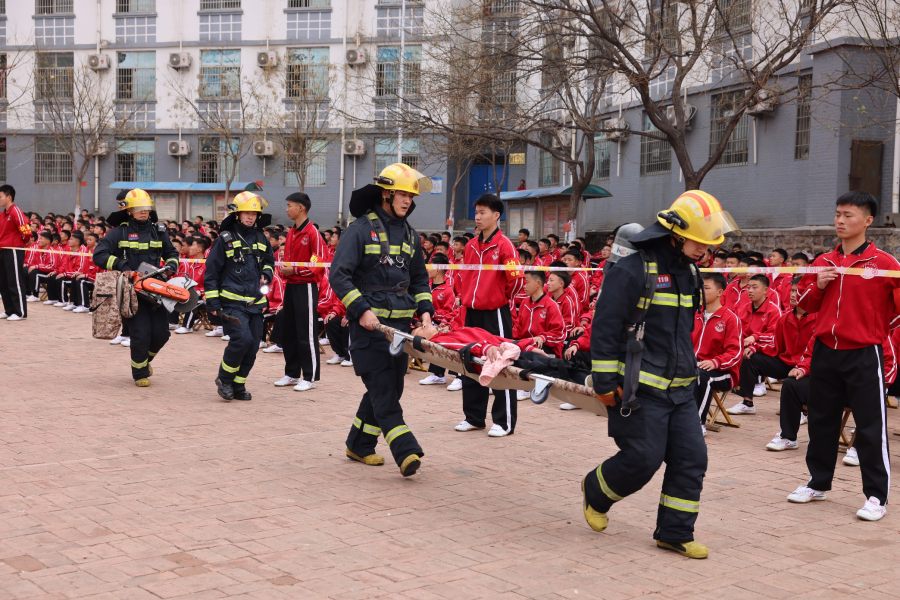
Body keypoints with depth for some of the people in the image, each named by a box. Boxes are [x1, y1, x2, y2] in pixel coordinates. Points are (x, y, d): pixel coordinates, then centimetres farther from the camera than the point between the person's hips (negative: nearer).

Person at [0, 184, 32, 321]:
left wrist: (26, 240, -7)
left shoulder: (15, 211, -14)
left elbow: (25, 227, -21)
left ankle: (20, 312, 0)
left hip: (14, 251, -9)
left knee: (15, 282, -5)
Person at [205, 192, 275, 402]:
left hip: (256, 302, 6)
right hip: (232, 301, -6)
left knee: (252, 346, 4)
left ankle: (238, 385, 19)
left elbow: (269, 262, 30)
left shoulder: (261, 239, 12)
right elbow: (211, 271, -2)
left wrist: (266, 274, 7)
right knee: (242, 338, -21)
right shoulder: (225, 239, -2)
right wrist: (212, 301, -7)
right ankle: (224, 378, 0)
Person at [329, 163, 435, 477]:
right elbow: (339, 275, -11)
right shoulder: (361, 229, -6)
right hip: (369, 322, -7)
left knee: (389, 387, 9)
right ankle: (406, 452, -17)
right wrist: (362, 309, -20)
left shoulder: (409, 234, 14)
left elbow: (419, 279, 23)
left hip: (400, 322, 7)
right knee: (382, 387, -11)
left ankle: (359, 445, 22)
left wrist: (424, 309, 6)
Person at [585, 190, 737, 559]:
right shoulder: (632, 271, -14)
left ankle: (675, 533, 16)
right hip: (640, 389, -8)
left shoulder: (688, 272, 13)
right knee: (643, 459, -5)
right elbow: (605, 329, -16)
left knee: (691, 459, 3)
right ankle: (595, 492, 24)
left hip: (680, 389, 8)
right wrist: (606, 383, -16)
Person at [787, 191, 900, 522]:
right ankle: (818, 482, 28)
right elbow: (806, 305, 12)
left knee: (870, 426, -2)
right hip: (825, 352, 5)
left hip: (864, 355, -5)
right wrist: (818, 286, -4)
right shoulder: (823, 262, 8)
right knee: (821, 420, 14)